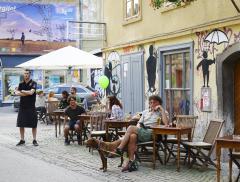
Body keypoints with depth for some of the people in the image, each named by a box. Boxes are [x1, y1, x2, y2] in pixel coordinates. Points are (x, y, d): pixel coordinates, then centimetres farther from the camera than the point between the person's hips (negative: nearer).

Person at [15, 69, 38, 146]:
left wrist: (22, 91, -5)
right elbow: (16, 92, -3)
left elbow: (31, 92, -17)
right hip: (22, 106, 4)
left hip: (31, 107, -4)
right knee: (21, 124, 5)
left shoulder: (33, 83, -3)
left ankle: (34, 140, 8)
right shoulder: (21, 84, 10)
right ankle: (22, 140, 15)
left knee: (34, 124, 0)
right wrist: (26, 93, -15)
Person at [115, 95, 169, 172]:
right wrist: (136, 130, -1)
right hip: (140, 132, 4)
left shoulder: (162, 113, 16)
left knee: (131, 128, -27)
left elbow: (166, 123, -6)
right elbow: (139, 124, 22)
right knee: (132, 136, -34)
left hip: (151, 133, -4)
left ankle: (119, 149, -26)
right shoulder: (145, 112, 32)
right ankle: (131, 162, -36)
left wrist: (161, 109, -2)